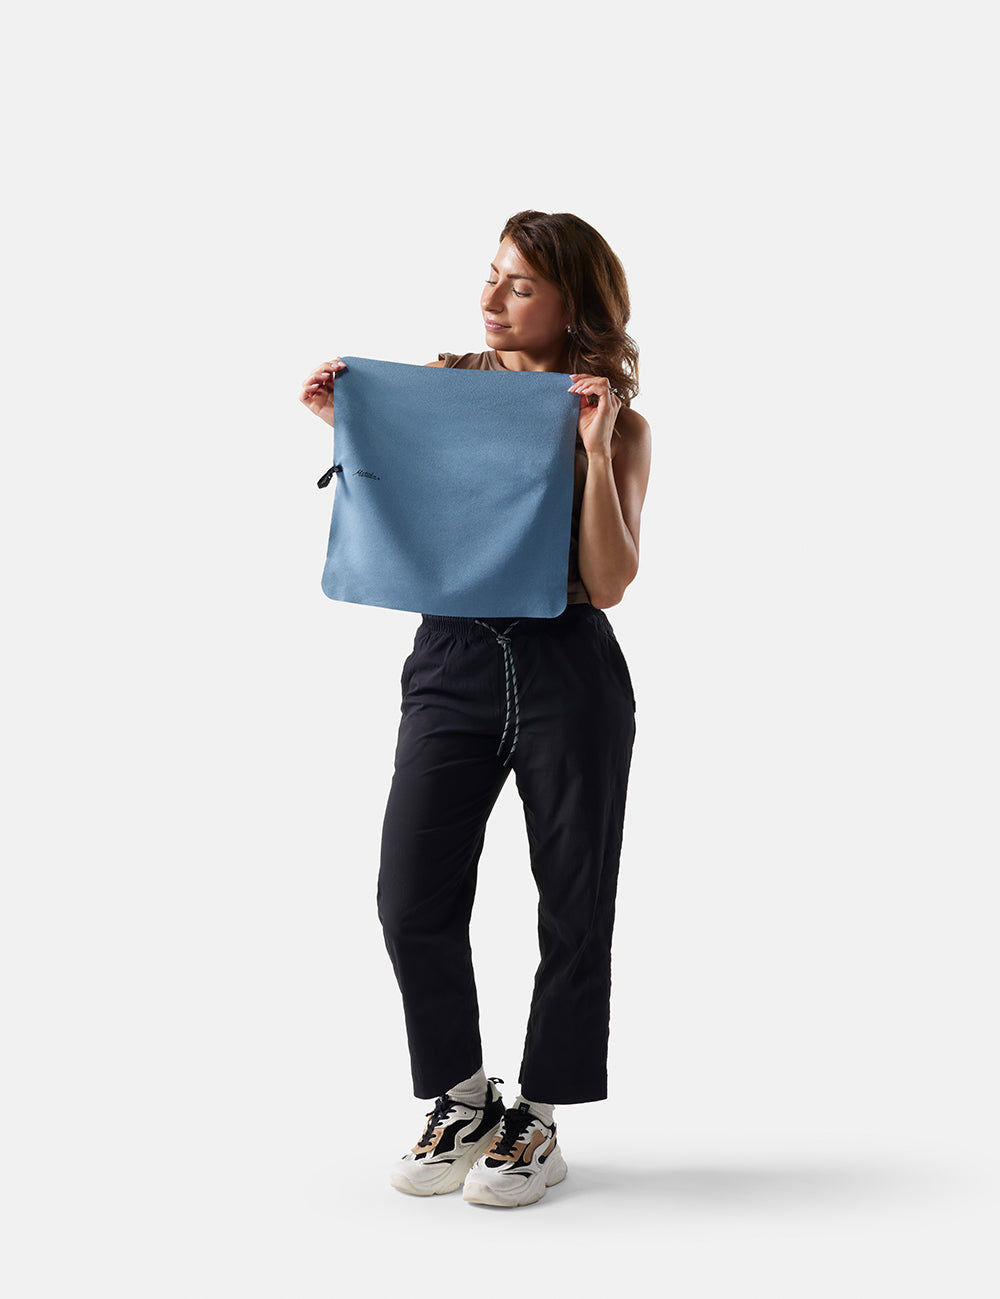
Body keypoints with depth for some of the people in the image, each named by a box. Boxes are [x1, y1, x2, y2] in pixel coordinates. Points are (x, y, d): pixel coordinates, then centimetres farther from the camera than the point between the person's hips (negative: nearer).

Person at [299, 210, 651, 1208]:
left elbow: (608, 583, -9)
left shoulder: (618, 426, 1)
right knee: (412, 900, -4)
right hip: (451, 664, 2)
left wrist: (594, 447, -15)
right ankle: (462, 1103, 19)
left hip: (568, 672, -2)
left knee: (572, 906, 6)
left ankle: (537, 1121, 24)